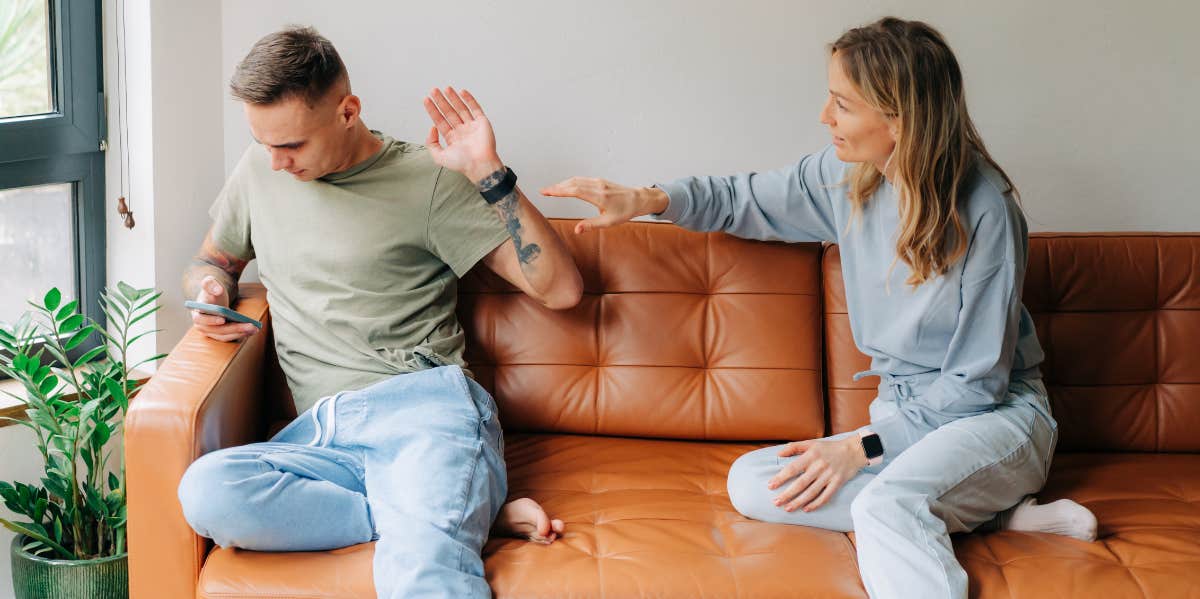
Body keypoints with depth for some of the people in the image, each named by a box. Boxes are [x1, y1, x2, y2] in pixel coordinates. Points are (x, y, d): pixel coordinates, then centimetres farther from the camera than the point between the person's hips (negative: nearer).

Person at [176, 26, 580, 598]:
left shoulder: (425, 180, 5)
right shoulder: (260, 170, 19)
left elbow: (559, 289, 1)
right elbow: (213, 259, 37)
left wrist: (489, 174, -6)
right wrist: (211, 291, 12)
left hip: (421, 403, -7)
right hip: (319, 432, 7)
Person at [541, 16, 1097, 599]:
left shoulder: (983, 211, -20)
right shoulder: (847, 175, -2)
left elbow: (976, 383, -16)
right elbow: (748, 199, 16)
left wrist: (861, 447, -20)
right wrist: (651, 199, -2)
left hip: (999, 415, -8)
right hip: (906, 417, 8)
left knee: (884, 503, -38)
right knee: (748, 483, -15)